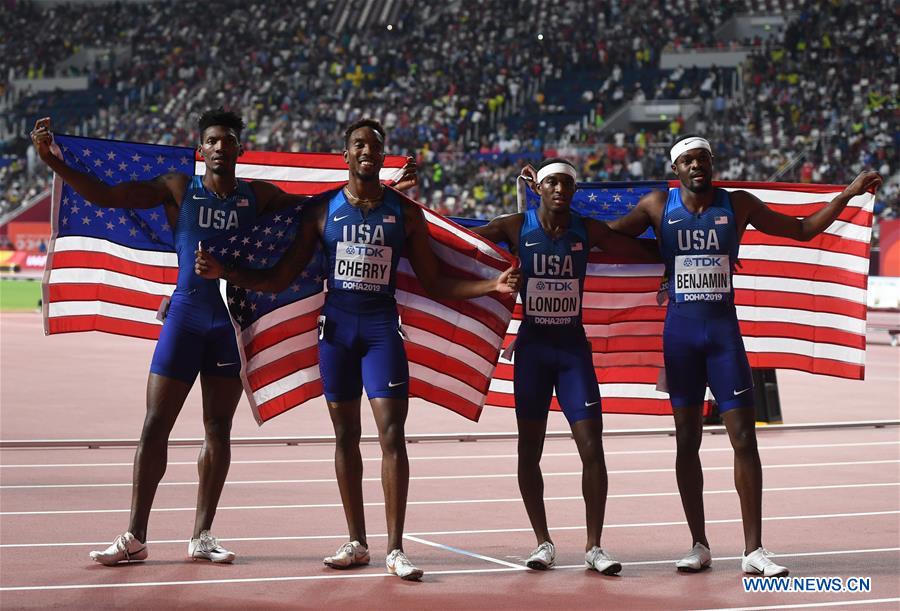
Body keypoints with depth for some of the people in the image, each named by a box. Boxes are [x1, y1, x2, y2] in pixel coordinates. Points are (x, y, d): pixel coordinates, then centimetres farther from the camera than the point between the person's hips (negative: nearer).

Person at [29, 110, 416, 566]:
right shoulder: (178, 189, 3)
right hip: (186, 313, -2)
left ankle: (202, 536, 13)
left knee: (218, 429, 5)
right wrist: (52, 161, -10)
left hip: (234, 319, 2)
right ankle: (135, 538, 2)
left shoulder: (258, 196, 8)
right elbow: (104, 195, -1)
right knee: (155, 425, -4)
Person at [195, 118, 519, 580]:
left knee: (391, 434, -10)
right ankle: (356, 543, 16)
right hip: (336, 325, 1)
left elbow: (435, 283, 8)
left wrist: (492, 285, -6)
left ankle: (395, 550, -8)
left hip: (382, 326, -1)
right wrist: (222, 272, -5)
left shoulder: (405, 212, 5)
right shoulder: (322, 209, 5)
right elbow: (277, 280, 6)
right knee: (345, 435, 6)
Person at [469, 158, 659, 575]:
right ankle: (543, 542, 17)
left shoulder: (588, 230, -1)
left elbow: (648, 252, 6)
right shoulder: (516, 227, -4)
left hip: (573, 346, 0)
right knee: (529, 449, 4)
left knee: (592, 448, -6)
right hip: (532, 345, 0)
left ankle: (594, 547, 3)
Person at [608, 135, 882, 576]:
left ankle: (753, 550, -3)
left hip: (724, 329, 0)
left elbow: (803, 230, 11)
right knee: (687, 440, 4)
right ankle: (699, 545, 13)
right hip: (680, 330, 0)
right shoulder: (658, 206, 3)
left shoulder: (737, 204, 4)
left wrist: (847, 195, 2)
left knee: (745, 437, -6)